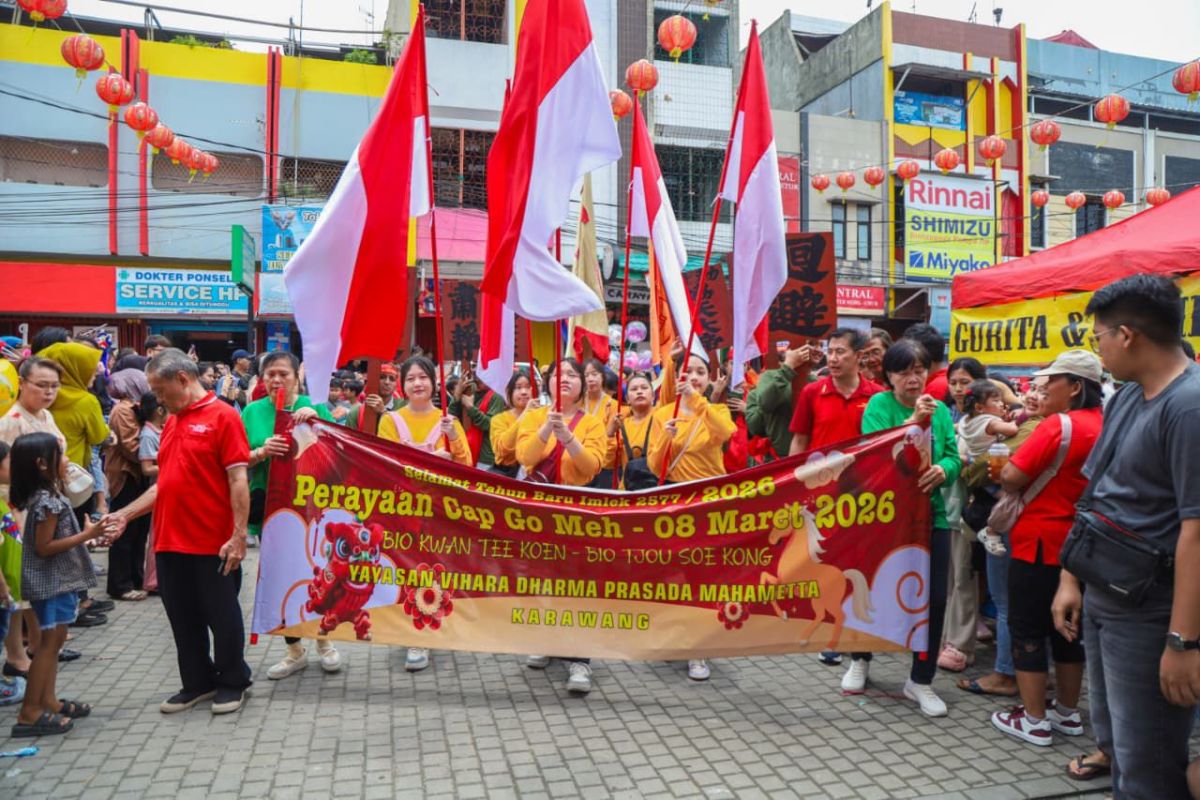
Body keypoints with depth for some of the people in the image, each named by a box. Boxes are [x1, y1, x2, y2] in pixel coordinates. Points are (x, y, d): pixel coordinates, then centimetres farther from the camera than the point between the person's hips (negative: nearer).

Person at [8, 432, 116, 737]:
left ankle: (48, 702, 24)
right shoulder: (47, 502, -21)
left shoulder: (49, 496, 8)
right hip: (51, 582, -10)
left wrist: (88, 531, 11)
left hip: (60, 580, 10)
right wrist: (87, 535, -21)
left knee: (53, 641, 15)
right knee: (50, 642, -4)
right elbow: (44, 547, -21)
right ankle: (29, 714, 2)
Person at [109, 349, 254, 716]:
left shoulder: (223, 416, -10)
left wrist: (239, 535, -18)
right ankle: (197, 682, 30)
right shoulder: (171, 422, 14)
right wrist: (125, 514, 13)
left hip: (213, 543, -7)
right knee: (183, 618, 15)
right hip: (169, 542, 7)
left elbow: (238, 480, -14)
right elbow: (165, 483, 19)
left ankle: (233, 682, 24)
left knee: (221, 615, 7)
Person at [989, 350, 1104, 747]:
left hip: (1040, 543, -8)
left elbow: (1011, 477, -22)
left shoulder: (1059, 425, -19)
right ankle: (1067, 712, 29)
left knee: (1028, 629, 3)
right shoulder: (1102, 425, 6)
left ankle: (1034, 720, 10)